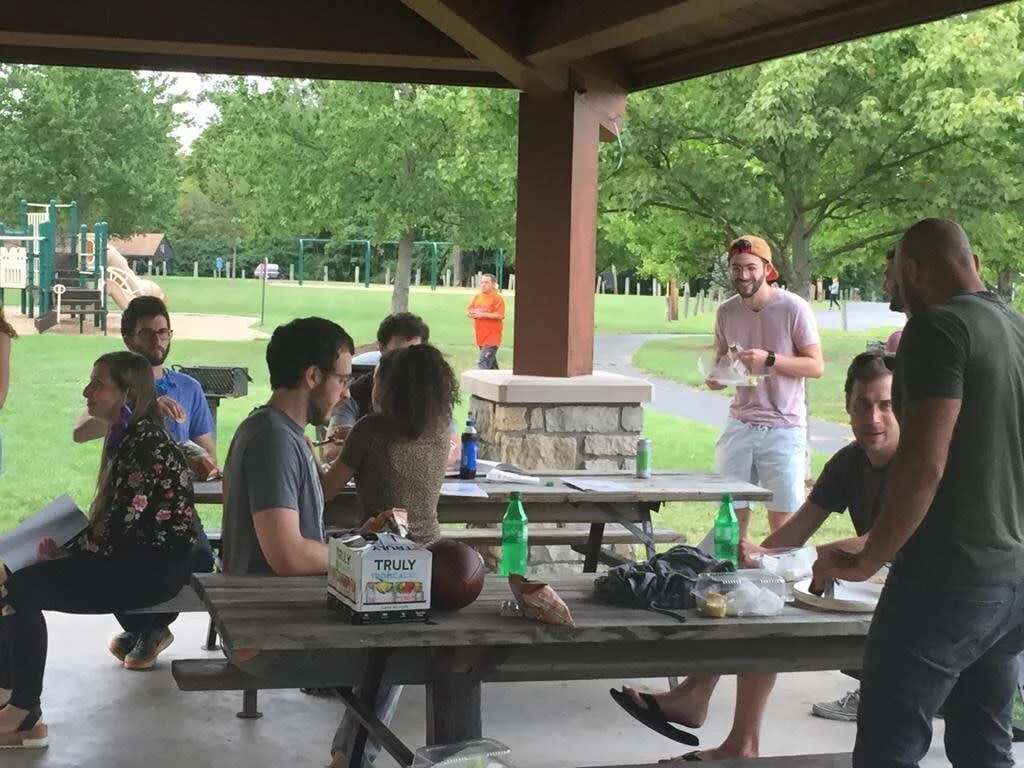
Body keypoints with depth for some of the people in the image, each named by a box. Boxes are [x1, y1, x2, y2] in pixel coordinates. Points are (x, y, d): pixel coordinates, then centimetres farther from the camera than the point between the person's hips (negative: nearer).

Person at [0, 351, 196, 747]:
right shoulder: (128, 436, 11)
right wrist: (63, 547, 3)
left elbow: (115, 528, -22)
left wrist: (63, 552, -7)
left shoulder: (146, 444, -20)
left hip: (154, 567, -10)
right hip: (134, 556, 10)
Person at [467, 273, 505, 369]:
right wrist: (472, 313, -9)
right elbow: (468, 312, 14)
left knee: (483, 363, -18)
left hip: (492, 337, -7)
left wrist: (483, 314, -18)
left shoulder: (497, 298, -9)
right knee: (490, 361, 19)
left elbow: (500, 315, -17)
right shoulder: (477, 297, 12)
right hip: (480, 336, 7)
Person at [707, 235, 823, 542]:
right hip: (739, 425, 4)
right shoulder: (727, 311, 8)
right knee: (732, 516, 2)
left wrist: (769, 359, -20)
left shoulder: (794, 308, -7)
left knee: (783, 521, -1)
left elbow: (816, 366, -7)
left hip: (784, 428, -4)